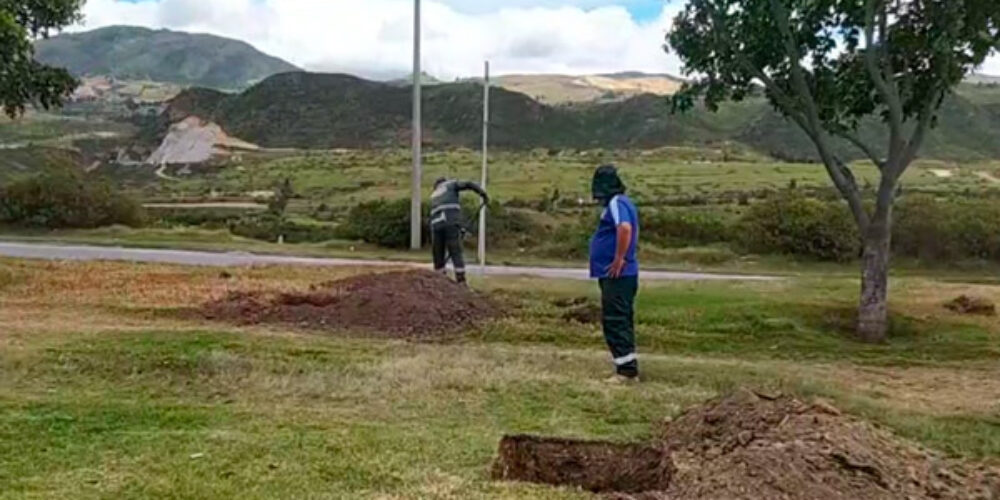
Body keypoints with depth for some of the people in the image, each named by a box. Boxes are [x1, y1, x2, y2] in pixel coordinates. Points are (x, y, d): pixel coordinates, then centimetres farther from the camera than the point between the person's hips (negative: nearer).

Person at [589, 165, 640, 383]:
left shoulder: (616, 204, -13)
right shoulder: (622, 203, 19)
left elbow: (625, 228, -31)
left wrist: (619, 259, -26)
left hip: (616, 275, -10)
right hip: (623, 275, 10)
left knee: (614, 321, -8)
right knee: (621, 321, 14)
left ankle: (627, 370, -5)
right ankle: (628, 369, 19)